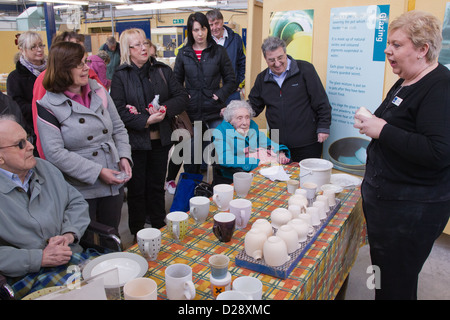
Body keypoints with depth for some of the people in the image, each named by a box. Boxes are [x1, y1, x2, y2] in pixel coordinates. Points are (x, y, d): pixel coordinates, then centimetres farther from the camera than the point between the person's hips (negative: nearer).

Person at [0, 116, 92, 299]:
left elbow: (76, 202, 16)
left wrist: (69, 234, -2)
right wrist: (40, 258, -17)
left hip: (70, 256, 5)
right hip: (28, 276, -5)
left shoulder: (44, 168, 12)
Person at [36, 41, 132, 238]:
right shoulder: (49, 106, -9)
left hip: (113, 185, 4)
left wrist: (124, 157, -5)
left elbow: (118, 129, 11)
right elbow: (55, 153, -16)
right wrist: (98, 172, -20)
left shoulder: (99, 92, 5)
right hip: (80, 191, -4)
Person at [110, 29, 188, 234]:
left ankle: (159, 228, 31)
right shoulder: (121, 76, -4)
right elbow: (119, 110, -13)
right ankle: (138, 233, 23)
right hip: (135, 141, -3)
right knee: (136, 188, 8)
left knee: (157, 186, 16)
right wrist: (145, 121, -21)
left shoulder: (163, 70, 7)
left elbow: (182, 96, 3)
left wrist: (166, 108, -14)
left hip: (160, 140, 3)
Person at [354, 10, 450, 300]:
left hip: (412, 209, -9)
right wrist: (373, 123, 8)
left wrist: (382, 131, -22)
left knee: (395, 286, 4)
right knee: (382, 275, 21)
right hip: (387, 198, 10)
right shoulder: (406, 83, 13)